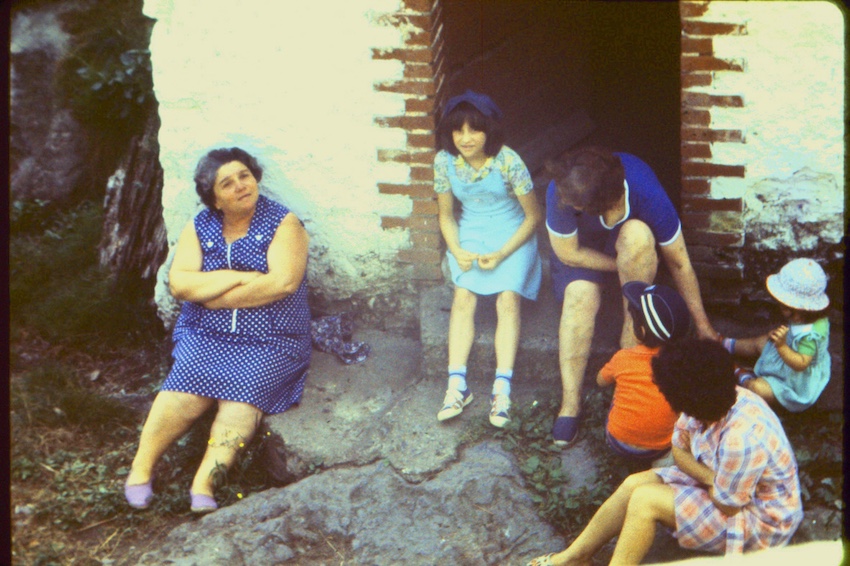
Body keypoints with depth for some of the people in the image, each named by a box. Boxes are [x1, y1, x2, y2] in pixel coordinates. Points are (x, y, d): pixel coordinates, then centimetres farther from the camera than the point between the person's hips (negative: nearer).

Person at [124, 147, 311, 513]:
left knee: (243, 391, -29)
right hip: (206, 335, 2)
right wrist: (237, 278, -12)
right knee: (188, 389, -26)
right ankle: (141, 467, -16)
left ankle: (204, 483, -32)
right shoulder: (200, 228, 11)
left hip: (268, 341, -2)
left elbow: (283, 282, -14)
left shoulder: (283, 223, 1)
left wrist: (213, 295, -9)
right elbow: (179, 283, -2)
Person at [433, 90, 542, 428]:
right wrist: (457, 252, -12)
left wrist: (501, 254, -17)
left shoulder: (508, 162, -18)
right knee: (463, 296, -21)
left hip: (512, 235, -2)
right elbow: (446, 216, 5)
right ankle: (457, 385, -24)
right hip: (470, 234, 2)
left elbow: (534, 216, -9)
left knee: (508, 299, -24)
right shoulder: (445, 161, -9)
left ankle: (502, 388, -25)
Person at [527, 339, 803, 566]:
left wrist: (710, 482, -7)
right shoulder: (713, 402, -14)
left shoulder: (741, 439, -38)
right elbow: (680, 449, -1)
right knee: (634, 483, -1)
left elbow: (727, 505, -26)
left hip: (759, 517, -8)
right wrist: (711, 477, -18)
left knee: (645, 499, -19)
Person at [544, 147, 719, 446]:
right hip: (583, 244, 0)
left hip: (628, 236, 0)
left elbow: (679, 262, -25)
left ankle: (632, 335, -19)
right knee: (580, 296, -29)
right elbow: (569, 253, -22)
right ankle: (570, 404, -21)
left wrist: (702, 324, -16)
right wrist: (628, 266, -20)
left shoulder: (647, 195, -39)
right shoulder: (560, 192, -39)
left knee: (637, 235, -36)